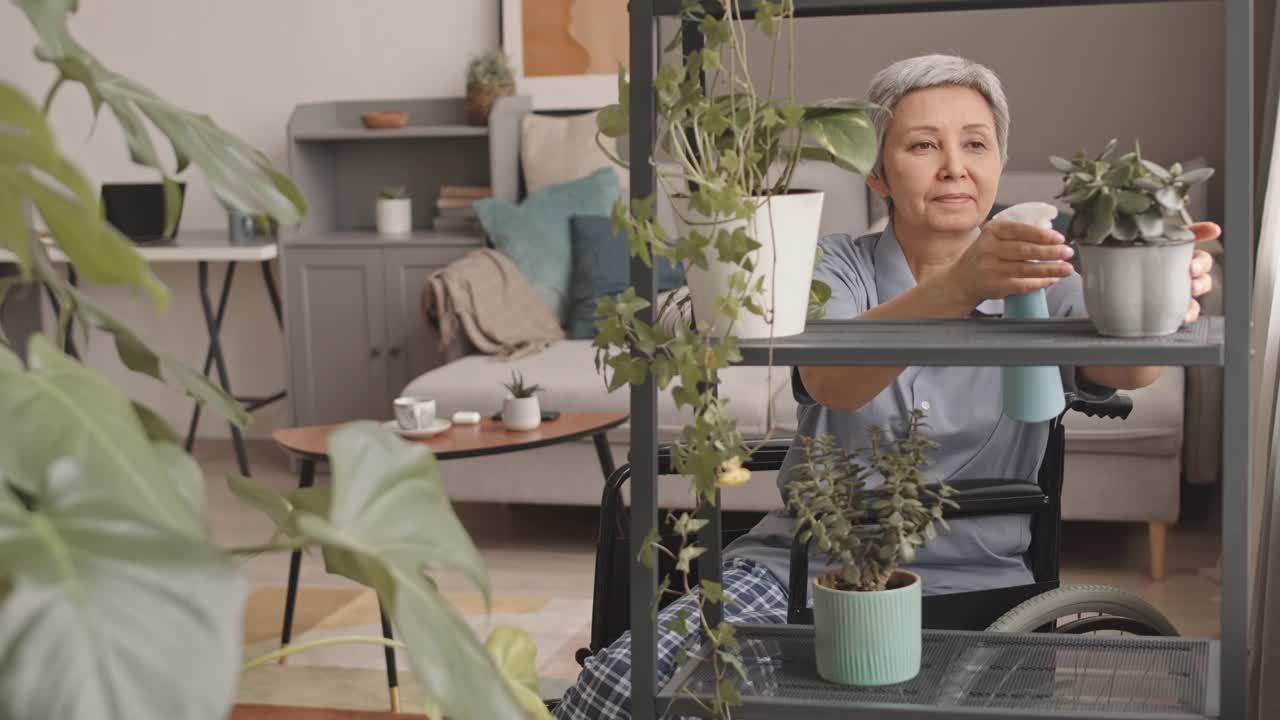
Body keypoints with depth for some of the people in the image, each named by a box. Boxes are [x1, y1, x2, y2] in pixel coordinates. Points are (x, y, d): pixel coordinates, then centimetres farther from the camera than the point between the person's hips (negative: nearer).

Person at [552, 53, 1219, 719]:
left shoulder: (1037, 284, 6)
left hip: (964, 583, 1)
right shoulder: (833, 264, 3)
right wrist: (960, 286, -40)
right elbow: (829, 379, -21)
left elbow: (1122, 366, -17)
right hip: (799, 563, 0)